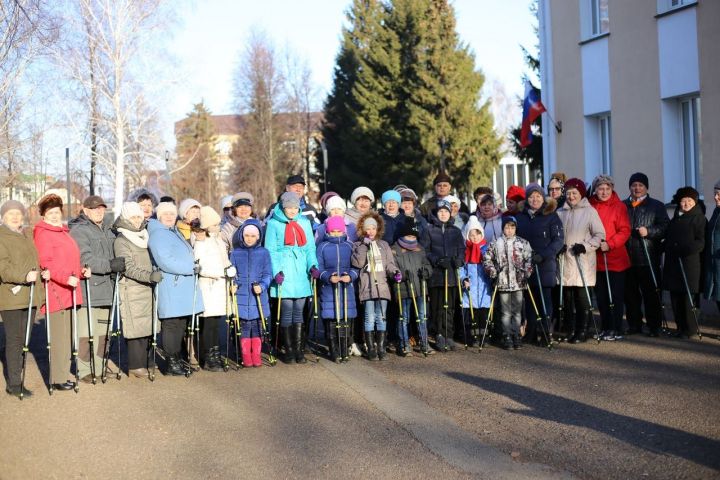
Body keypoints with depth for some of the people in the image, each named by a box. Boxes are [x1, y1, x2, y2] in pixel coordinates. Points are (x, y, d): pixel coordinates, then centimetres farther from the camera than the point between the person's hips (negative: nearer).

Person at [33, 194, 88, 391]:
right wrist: (67, 278, -27)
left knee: (66, 336, 14)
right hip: (54, 292, -9)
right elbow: (46, 263, -18)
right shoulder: (42, 234, -8)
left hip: (67, 291, 9)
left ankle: (63, 374, 22)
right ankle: (58, 379, 1)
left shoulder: (63, 232, 21)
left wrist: (81, 271, 10)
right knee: (58, 337, -6)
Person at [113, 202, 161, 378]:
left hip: (148, 289, 6)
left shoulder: (145, 237, 15)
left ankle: (147, 362, 17)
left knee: (149, 326, 6)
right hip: (132, 290, -6)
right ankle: (135, 366, 3)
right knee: (136, 327, -5)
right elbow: (129, 268, -16)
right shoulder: (121, 241, -6)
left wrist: (156, 274, 11)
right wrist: (149, 275, -28)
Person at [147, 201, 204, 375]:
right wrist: (191, 268, -17)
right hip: (171, 289, -10)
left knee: (181, 324, 13)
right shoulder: (158, 234, -11)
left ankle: (177, 360, 21)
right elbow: (165, 262, -21)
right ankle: (171, 364, 1)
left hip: (184, 287, 10)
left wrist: (192, 266, 17)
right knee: (172, 325, -5)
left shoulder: (175, 232, 21)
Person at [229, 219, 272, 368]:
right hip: (241, 297, 0)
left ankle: (256, 356, 14)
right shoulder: (235, 253, 6)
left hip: (259, 297, 0)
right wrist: (232, 284, -9)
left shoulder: (264, 253, 4)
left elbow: (268, 274, 2)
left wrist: (262, 285, -15)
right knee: (244, 327, 3)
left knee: (258, 327, 3)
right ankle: (246, 357, 12)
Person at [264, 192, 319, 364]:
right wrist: (276, 271, -14)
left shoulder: (304, 222, 12)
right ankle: (289, 350, 7)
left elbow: (310, 247, 11)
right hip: (284, 273, -3)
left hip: (302, 273, 3)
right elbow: (270, 250, -2)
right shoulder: (274, 224, 0)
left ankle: (299, 349, 11)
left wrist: (313, 265, -4)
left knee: (298, 311, 6)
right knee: (287, 311, -3)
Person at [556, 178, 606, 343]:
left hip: (583, 262, -4)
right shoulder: (560, 213, 11)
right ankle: (571, 331, 14)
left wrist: (586, 246, -12)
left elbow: (599, 234, -1)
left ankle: (582, 332, 3)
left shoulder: (590, 211, 0)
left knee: (582, 297, -5)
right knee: (567, 297, 5)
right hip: (565, 262, 4)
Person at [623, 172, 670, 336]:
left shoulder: (657, 206, 8)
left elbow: (665, 226, -1)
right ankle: (634, 324, 17)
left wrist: (648, 231, -15)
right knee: (630, 293, 7)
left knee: (651, 293, -1)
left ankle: (654, 326, 5)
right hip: (627, 258, 3)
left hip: (649, 259, -3)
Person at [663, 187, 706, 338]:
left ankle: (690, 329, 2)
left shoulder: (699, 219, -1)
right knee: (675, 296, 7)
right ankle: (680, 327, 17)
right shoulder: (675, 219, 19)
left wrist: (684, 249, -23)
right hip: (673, 263, 6)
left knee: (688, 296, -6)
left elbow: (701, 242, -10)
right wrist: (668, 248, 10)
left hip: (690, 263, -6)